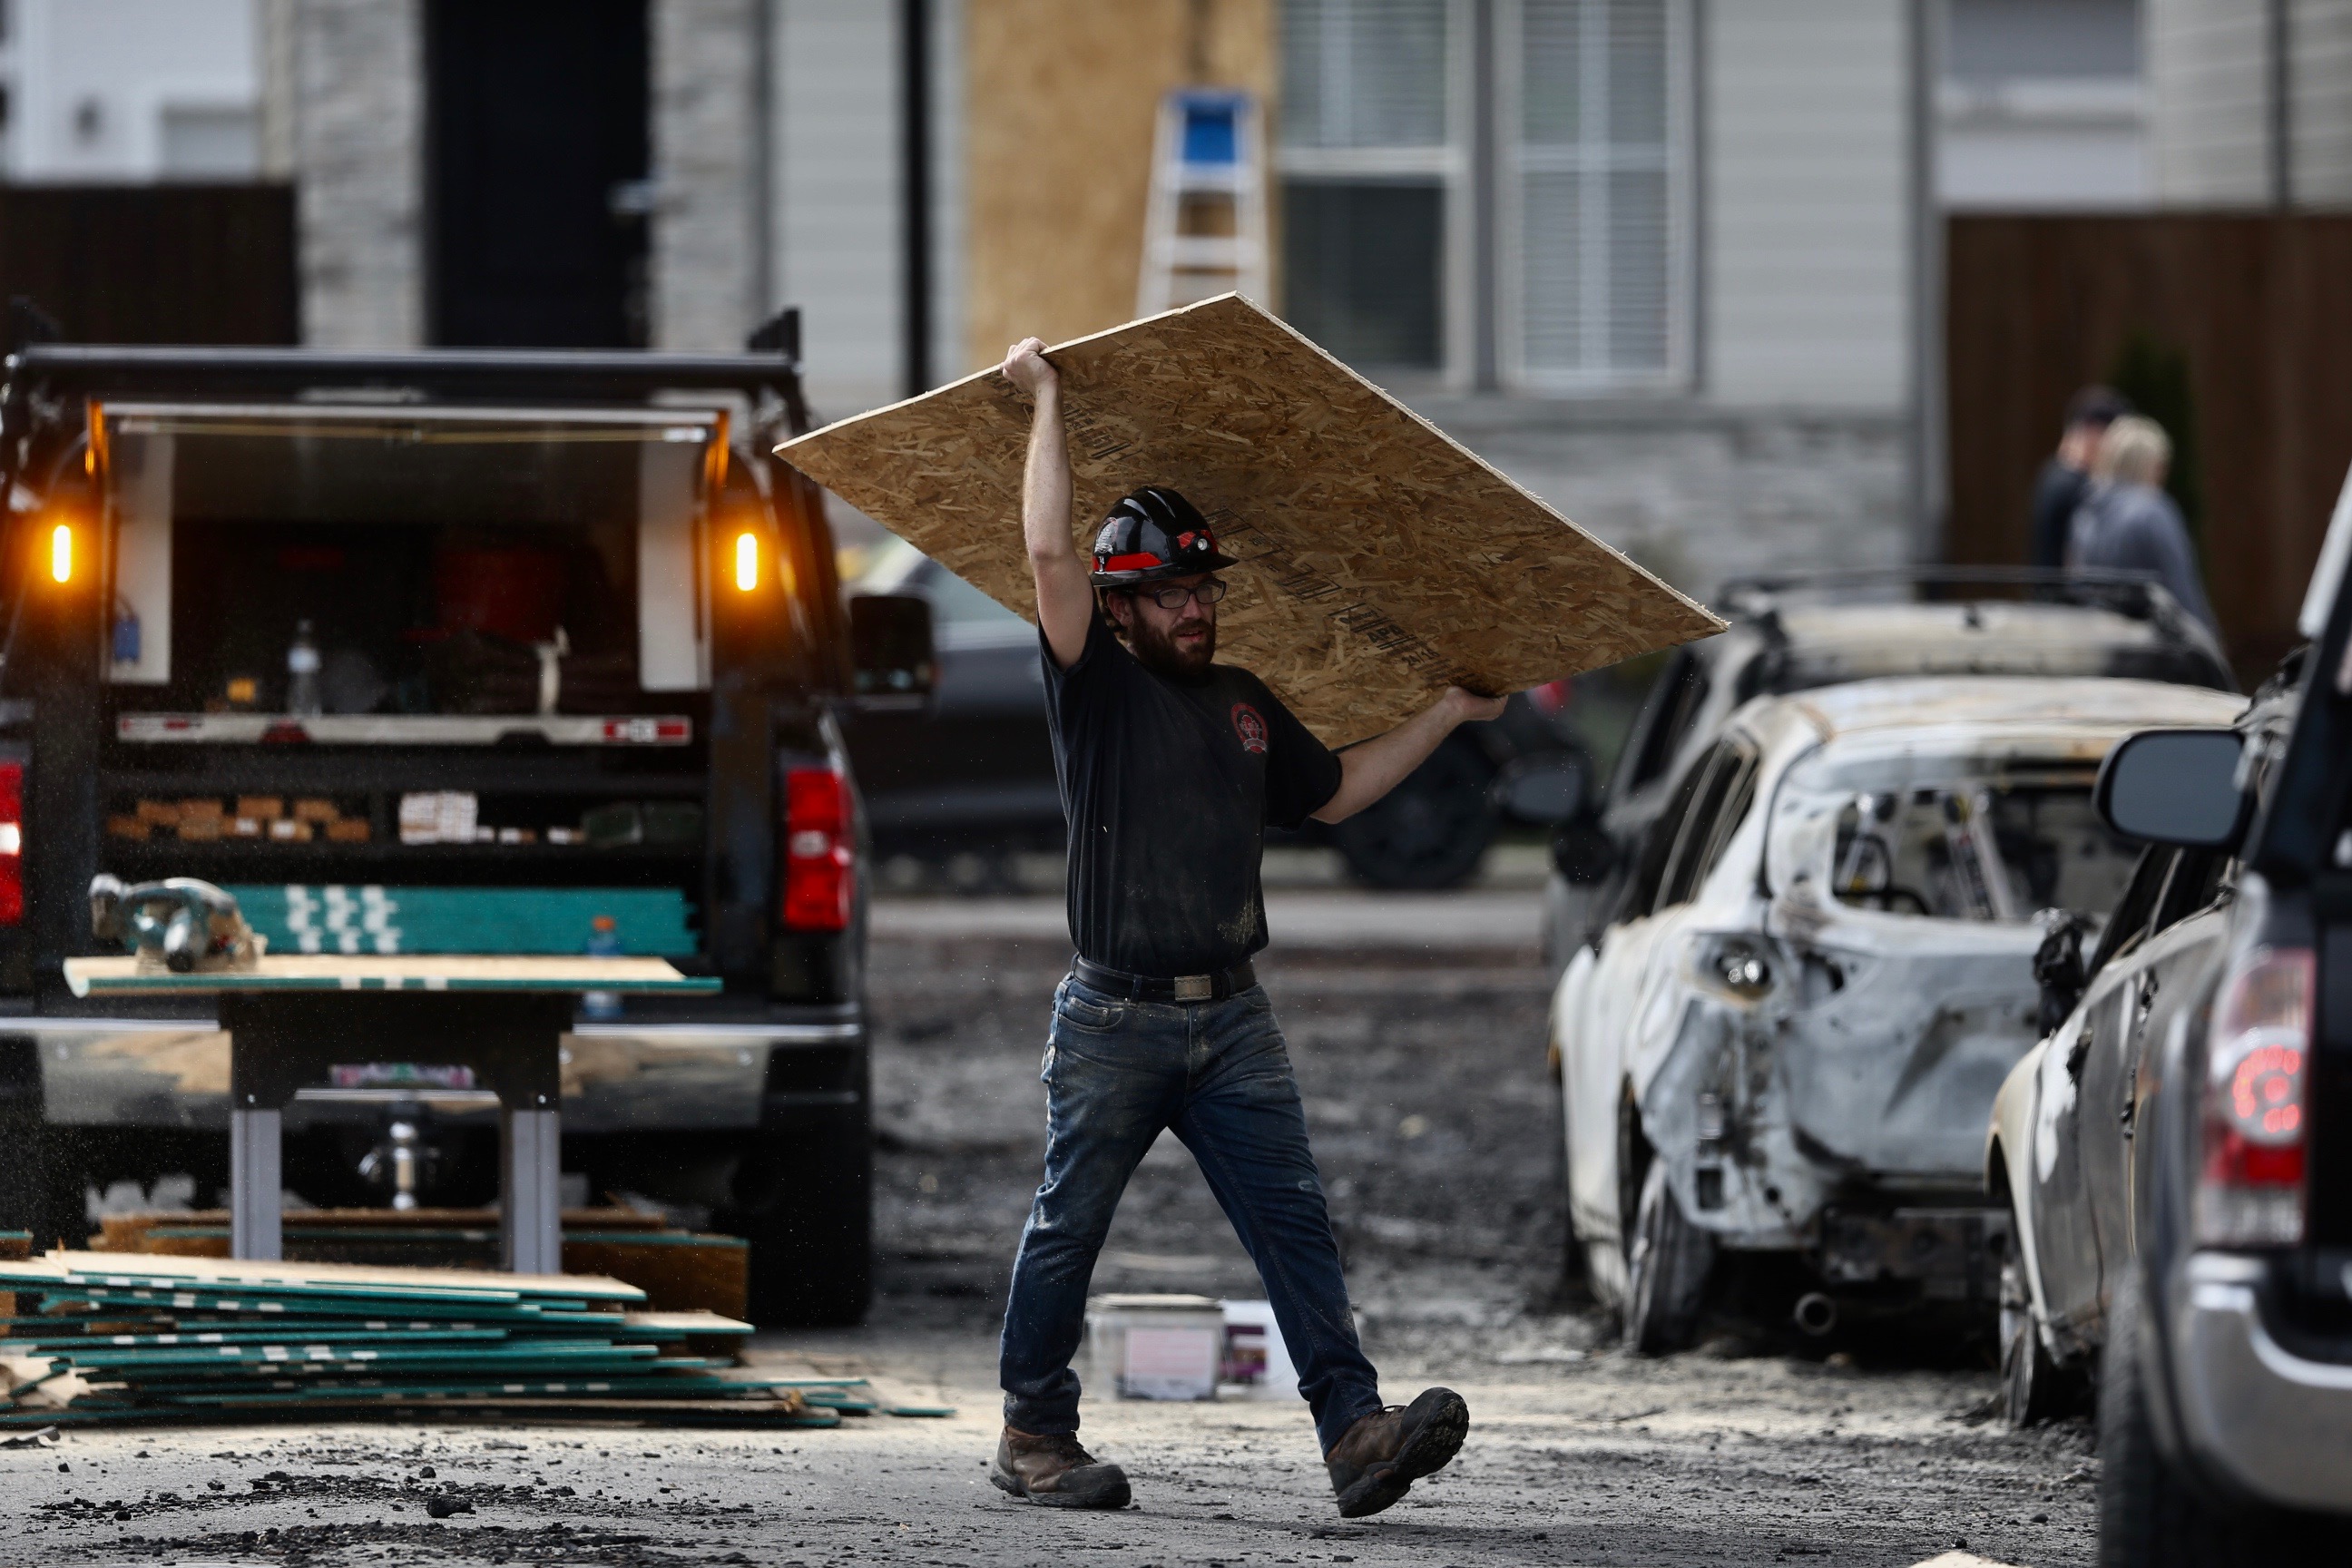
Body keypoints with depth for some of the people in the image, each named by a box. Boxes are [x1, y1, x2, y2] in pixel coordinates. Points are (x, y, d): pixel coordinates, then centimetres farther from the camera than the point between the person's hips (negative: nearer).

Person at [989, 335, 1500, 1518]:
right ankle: (1032, 1433, 17)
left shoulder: (1245, 706, 17)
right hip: (1115, 1020, -5)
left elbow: (1336, 790, 29)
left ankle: (1355, 1431, -14)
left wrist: (1450, 713, 28)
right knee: (1068, 1229, 4)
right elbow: (1050, 553, -14)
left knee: (1294, 1222, -6)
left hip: (1232, 1020, 5)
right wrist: (1046, 401, -10)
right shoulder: (1097, 687, -2)